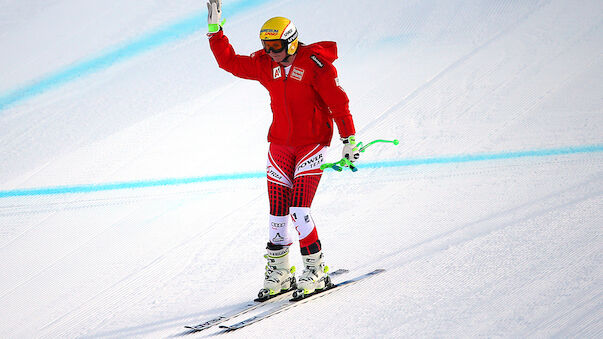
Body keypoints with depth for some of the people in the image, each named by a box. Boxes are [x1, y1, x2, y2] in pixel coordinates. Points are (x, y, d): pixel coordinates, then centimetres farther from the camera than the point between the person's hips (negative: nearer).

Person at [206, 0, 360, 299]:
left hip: (312, 144, -5)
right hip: (280, 145, 5)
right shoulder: (265, 65, 3)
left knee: (299, 210, -14)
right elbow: (230, 62, 9)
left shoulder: (315, 64, -13)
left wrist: (349, 140, -10)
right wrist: (215, 29, 0)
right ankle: (279, 272, 16)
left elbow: (338, 103, -10)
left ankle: (316, 270, -1)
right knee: (277, 211, 3)